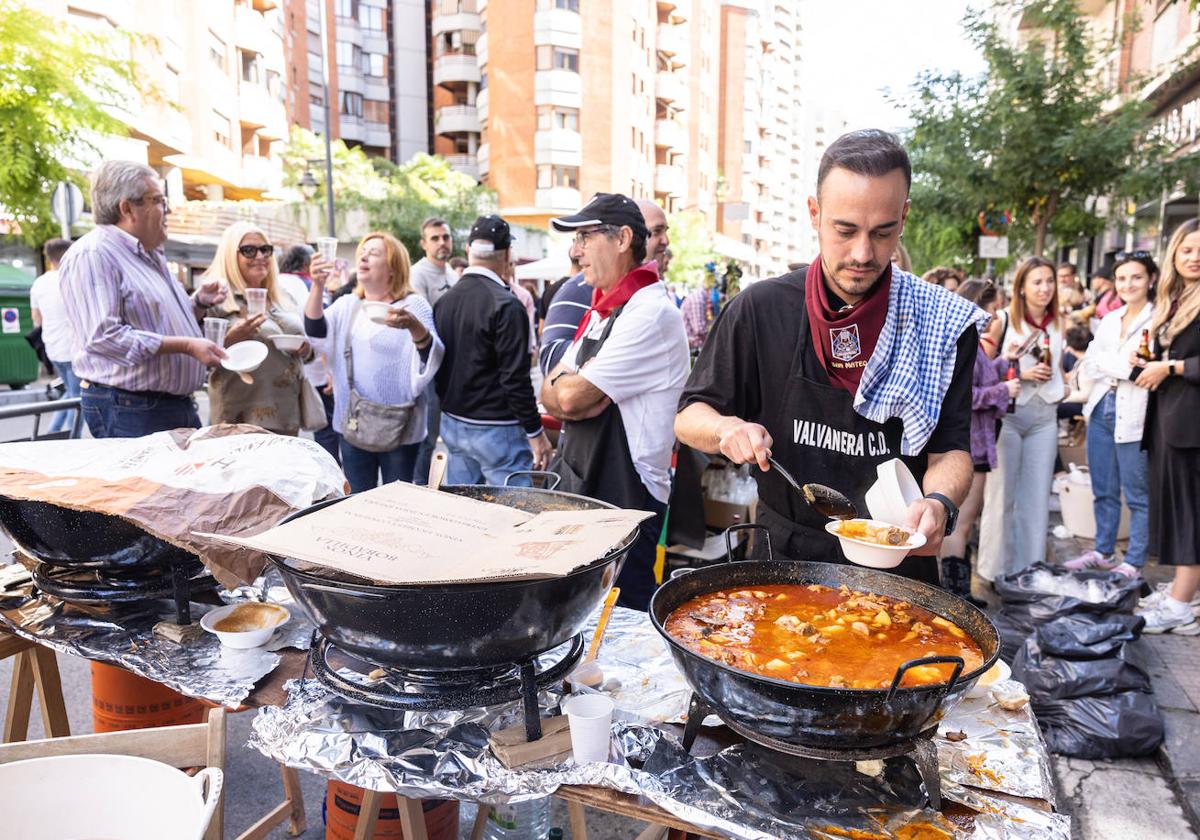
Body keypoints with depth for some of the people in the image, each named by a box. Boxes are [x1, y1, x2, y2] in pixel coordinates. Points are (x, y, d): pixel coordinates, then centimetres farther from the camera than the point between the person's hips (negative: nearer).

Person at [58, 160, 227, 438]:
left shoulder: (151, 256, 18)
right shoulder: (91, 255, -12)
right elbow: (103, 336, -24)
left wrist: (199, 303, 7)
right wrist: (187, 346, -24)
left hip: (180, 404, 9)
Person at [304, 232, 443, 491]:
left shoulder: (414, 305, -5)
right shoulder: (347, 305, 10)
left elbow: (432, 356, -17)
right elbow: (315, 330, -6)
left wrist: (414, 326, -37)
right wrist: (317, 286, -20)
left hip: (399, 427, -4)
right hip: (354, 424, 4)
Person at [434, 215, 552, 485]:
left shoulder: (444, 301, 6)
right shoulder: (506, 306, -16)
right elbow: (515, 378, -18)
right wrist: (536, 432, -11)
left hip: (452, 423, 8)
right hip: (496, 430, -7)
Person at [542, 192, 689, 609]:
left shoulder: (651, 312, -18)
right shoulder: (602, 310, 13)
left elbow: (572, 397, -22)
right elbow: (549, 394, 9)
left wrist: (564, 384, -1)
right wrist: (573, 386, -11)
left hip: (625, 499, -9)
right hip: (581, 488, 9)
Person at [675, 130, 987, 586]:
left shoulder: (943, 324, -4)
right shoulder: (760, 309, -6)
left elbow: (950, 449, -2)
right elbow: (689, 418, 1)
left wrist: (940, 504, -23)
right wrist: (727, 428, -21)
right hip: (783, 555, 0)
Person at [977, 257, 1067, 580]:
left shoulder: (1058, 323, 10)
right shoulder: (1003, 320, -5)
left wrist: (1060, 383, 5)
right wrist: (1019, 372, -15)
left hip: (1044, 416, 5)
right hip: (1008, 413, -4)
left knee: (1037, 497, 9)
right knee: (1002, 494, 2)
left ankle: (1031, 570, 18)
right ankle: (995, 569, 13)